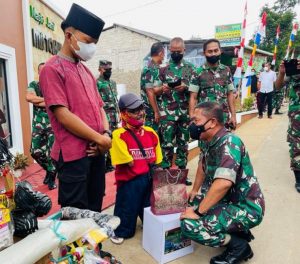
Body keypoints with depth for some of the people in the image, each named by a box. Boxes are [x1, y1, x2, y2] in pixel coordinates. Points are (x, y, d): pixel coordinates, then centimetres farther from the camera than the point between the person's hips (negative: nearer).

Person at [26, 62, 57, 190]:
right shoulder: (34, 84, 10)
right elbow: (29, 97, -10)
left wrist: (39, 101, -11)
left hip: (53, 123, -2)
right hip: (38, 123, 2)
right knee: (36, 151, 2)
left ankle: (52, 177, 15)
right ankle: (49, 169, 28)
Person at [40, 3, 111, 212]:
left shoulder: (86, 71, 17)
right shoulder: (52, 69, -7)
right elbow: (63, 116, -16)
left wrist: (106, 134, -3)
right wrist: (100, 139, -12)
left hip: (97, 150, 7)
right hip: (73, 154, -7)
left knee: (95, 208, 18)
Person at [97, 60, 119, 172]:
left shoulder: (113, 83, 16)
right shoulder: (96, 83, -8)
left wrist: (118, 112, 17)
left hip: (114, 115, 8)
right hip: (103, 115, -8)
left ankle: (109, 162, 22)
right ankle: (103, 164, 1)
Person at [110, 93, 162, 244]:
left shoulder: (150, 132, 4)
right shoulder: (119, 135, -14)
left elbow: (157, 161, 10)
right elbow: (129, 163, -16)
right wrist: (147, 167, -9)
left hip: (150, 178, 5)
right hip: (130, 180, -5)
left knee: (150, 206, 21)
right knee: (127, 207, 11)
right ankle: (121, 231, 35)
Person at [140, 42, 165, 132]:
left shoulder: (155, 68, 13)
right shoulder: (150, 69, -16)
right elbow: (150, 92, -20)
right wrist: (156, 111, -20)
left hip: (155, 109, 9)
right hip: (152, 111, -9)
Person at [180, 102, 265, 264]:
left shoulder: (229, 142, -25)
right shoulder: (214, 142, 3)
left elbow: (223, 183, -37)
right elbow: (204, 165, 21)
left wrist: (198, 212, -27)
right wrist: (195, 191, 21)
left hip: (246, 209, -9)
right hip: (232, 201, 9)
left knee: (189, 225, -20)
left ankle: (239, 246, 1)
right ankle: (238, 231, 17)